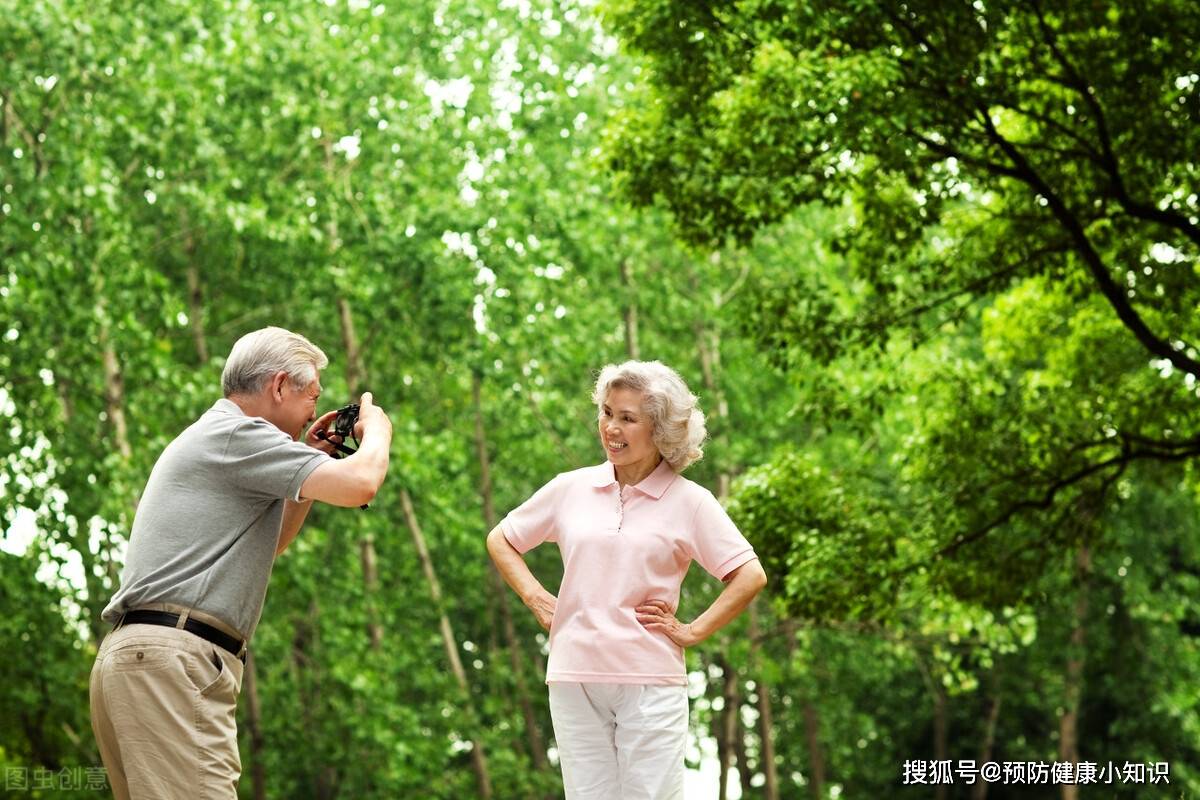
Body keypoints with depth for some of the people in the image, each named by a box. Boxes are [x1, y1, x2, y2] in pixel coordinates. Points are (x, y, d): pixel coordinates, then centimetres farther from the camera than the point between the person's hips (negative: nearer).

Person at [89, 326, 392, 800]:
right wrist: (376, 428, 6)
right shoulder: (238, 433, -6)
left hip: (143, 655, 11)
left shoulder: (213, 439, 26)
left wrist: (311, 466, 29)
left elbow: (262, 547, 39)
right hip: (171, 659, -11)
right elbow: (359, 485, -16)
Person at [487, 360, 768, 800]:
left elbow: (750, 576, -3)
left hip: (650, 681, -3)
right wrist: (535, 598, 9)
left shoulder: (689, 501, 0)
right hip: (574, 678, 3)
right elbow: (500, 540, 21)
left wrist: (693, 631, -5)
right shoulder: (571, 489, 8)